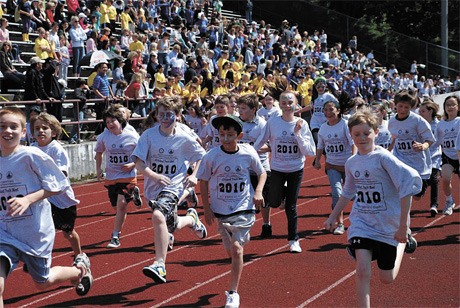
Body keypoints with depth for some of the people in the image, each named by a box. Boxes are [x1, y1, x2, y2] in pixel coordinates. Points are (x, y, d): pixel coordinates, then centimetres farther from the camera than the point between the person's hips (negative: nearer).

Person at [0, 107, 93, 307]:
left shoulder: (32, 156, -15)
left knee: (43, 282, 17)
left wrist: (28, 199, -24)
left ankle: (80, 268, 45)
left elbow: (57, 185, -13)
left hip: (35, 232, -4)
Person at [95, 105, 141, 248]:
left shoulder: (132, 136, -12)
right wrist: (98, 168, 3)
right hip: (111, 176, 4)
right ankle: (133, 193, 46)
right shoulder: (103, 137, -5)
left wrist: (133, 164, -16)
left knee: (121, 204, -16)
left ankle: (115, 237, -5)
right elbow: (99, 153, 13)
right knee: (116, 206, 13)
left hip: (128, 175, -4)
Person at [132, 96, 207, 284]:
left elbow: (201, 156, 10)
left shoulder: (184, 138, -7)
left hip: (174, 186, -4)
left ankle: (159, 265, -26)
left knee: (158, 216, -29)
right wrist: (154, 176, -27)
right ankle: (192, 219, 52)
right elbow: (139, 163, -12)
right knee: (172, 226, 17)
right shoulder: (149, 135, -7)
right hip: (153, 187, 4)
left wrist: (194, 175, -2)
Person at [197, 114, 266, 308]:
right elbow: (203, 182, 0)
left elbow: (262, 173, 7)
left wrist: (258, 192, -10)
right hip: (220, 210, 1)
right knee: (231, 251, 9)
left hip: (244, 208, -1)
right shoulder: (211, 156, -11)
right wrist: (206, 208, -2)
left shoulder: (248, 153, -10)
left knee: (236, 249, -8)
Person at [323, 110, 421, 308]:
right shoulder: (351, 163, 2)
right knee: (362, 271, -17)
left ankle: (403, 243, 38)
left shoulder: (383, 157, -17)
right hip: (361, 222, 3)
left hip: (388, 225, -3)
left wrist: (403, 226, -22)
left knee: (387, 278, 11)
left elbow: (408, 185, -22)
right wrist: (333, 217, 23)